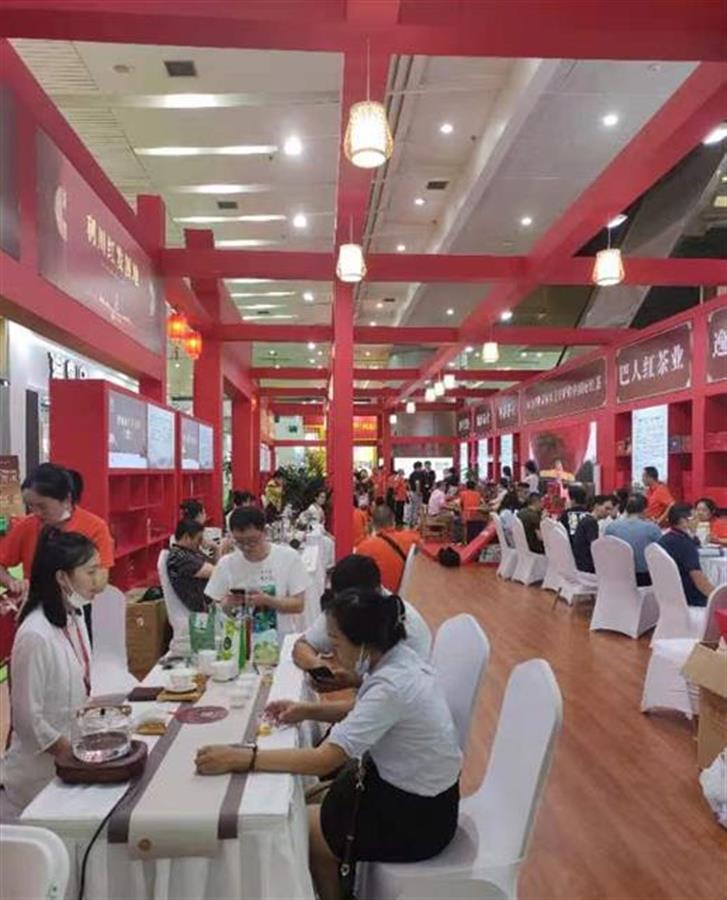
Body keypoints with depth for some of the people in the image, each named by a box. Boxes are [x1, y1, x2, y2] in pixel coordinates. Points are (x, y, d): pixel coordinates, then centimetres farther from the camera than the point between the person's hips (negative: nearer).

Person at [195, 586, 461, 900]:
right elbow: (364, 710, 12)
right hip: (412, 788, 8)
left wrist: (240, 758, -32)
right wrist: (308, 711, -1)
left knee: (299, 830, 6)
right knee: (309, 800, 16)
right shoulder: (395, 656, -7)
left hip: (417, 817, -8)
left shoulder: (392, 687, -32)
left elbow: (324, 760, -34)